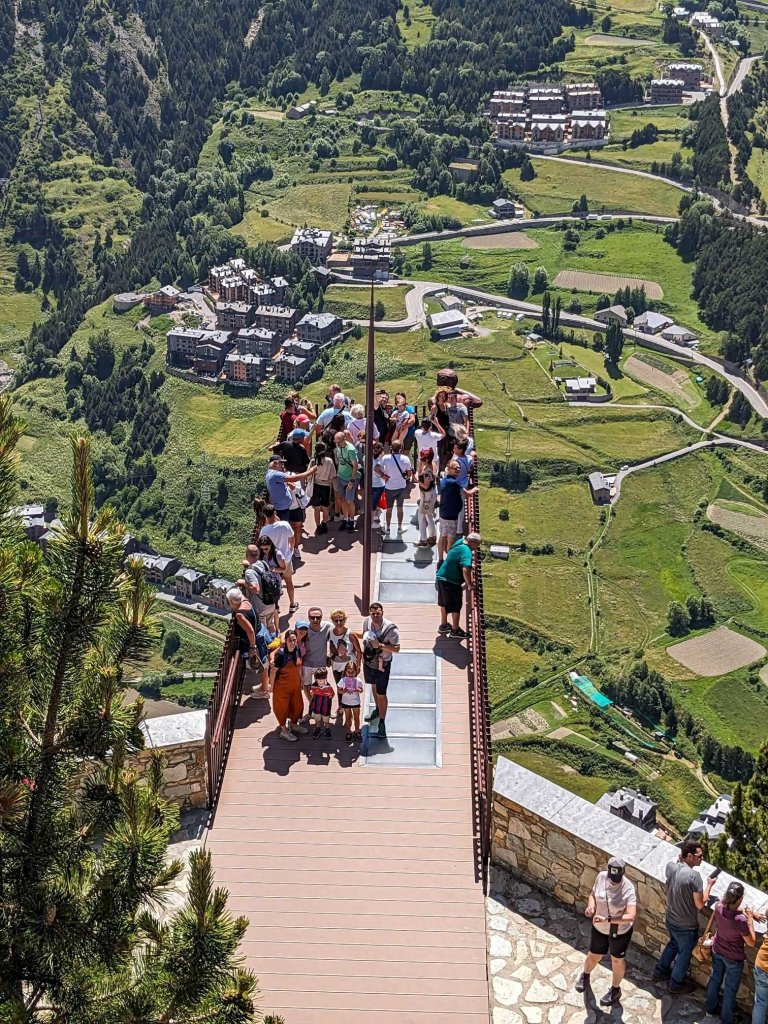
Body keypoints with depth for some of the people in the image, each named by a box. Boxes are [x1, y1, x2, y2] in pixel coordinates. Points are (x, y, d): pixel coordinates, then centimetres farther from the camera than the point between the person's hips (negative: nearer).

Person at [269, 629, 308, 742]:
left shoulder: (297, 650, -7)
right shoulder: (281, 654, -26)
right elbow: (273, 671, -18)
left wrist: (300, 680, 14)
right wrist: (272, 686, -12)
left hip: (295, 685, 7)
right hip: (282, 686, -7)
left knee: (297, 705, 20)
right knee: (282, 706, 9)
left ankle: (294, 725, 44)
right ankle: (284, 731, 25)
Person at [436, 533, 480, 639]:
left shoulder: (460, 543, 4)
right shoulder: (466, 551, -25)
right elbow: (465, 569, -38)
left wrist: (469, 580, 18)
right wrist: (469, 584, -24)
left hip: (441, 577, 9)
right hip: (451, 582, -9)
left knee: (444, 603, 24)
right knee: (456, 606, 6)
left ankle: (443, 626, 41)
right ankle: (455, 631, 19)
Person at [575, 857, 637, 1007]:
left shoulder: (628, 889, -32)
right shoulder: (601, 877, -19)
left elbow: (630, 916, -37)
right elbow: (593, 894, 0)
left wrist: (607, 919, -45)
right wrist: (590, 906, -22)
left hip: (621, 931, -4)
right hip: (600, 928, 4)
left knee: (617, 960, 20)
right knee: (594, 956, 23)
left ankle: (615, 990, 46)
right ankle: (585, 975, 57)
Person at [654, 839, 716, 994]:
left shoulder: (670, 866, -12)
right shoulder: (694, 875, -32)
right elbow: (700, 904, -25)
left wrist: (681, 856, 1)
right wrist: (709, 885, -13)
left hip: (671, 920, 6)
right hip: (687, 926, -6)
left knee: (673, 944, 34)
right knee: (684, 953, 20)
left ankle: (660, 971, 51)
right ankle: (676, 984, 39)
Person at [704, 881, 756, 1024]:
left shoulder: (719, 906, -22)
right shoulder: (740, 920, -38)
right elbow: (751, 942, -21)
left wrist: (747, 913, -2)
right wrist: (750, 919, -16)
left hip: (717, 951, 5)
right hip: (733, 958, -5)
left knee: (715, 979, 28)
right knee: (730, 989, 18)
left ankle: (710, 1008, 49)